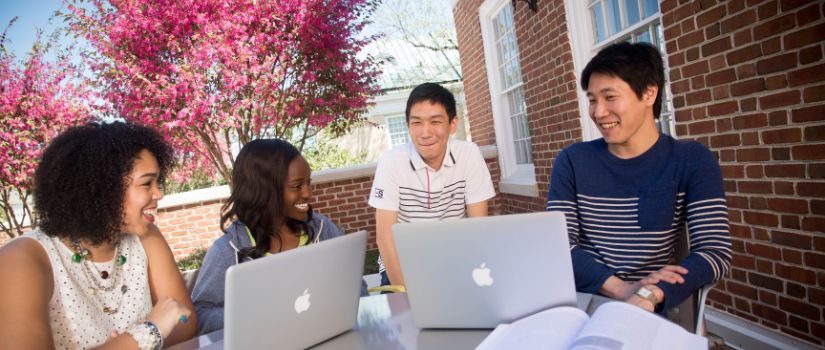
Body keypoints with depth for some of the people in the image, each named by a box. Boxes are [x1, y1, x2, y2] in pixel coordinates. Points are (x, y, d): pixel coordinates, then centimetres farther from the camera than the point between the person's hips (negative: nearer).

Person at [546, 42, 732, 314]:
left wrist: (650, 296, -25)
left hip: (656, 312, -1)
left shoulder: (691, 161, 1)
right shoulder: (572, 161, 4)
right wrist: (621, 289, -19)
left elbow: (716, 250, -8)